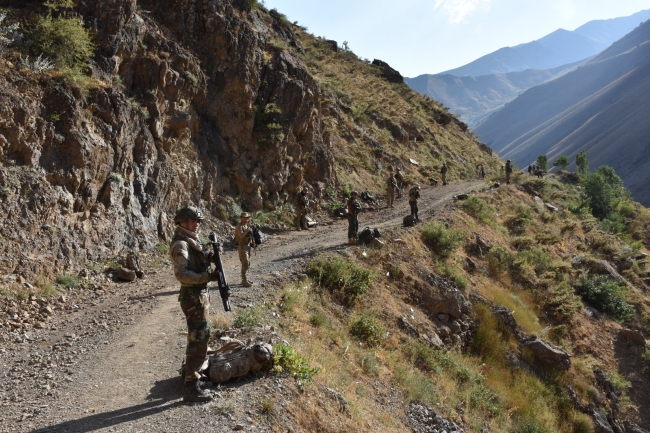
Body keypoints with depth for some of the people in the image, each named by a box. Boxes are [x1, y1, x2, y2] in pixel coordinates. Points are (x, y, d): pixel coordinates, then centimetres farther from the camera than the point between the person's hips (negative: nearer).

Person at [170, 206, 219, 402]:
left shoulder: (191, 241, 14)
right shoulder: (181, 244, -16)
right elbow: (181, 273, -26)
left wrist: (208, 259, 1)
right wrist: (207, 277, -33)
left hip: (199, 295, 10)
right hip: (193, 297, -10)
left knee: (197, 339, 18)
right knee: (198, 341, -7)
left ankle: (193, 377, 31)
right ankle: (191, 389, -1)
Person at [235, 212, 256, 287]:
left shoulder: (246, 226, 13)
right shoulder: (239, 226, -15)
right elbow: (241, 235, -32)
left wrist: (253, 244, 7)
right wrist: (247, 230, -23)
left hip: (247, 246, 9)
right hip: (242, 247, -9)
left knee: (247, 264, 13)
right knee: (245, 265, -11)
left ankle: (244, 280, 22)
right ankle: (244, 282, -6)